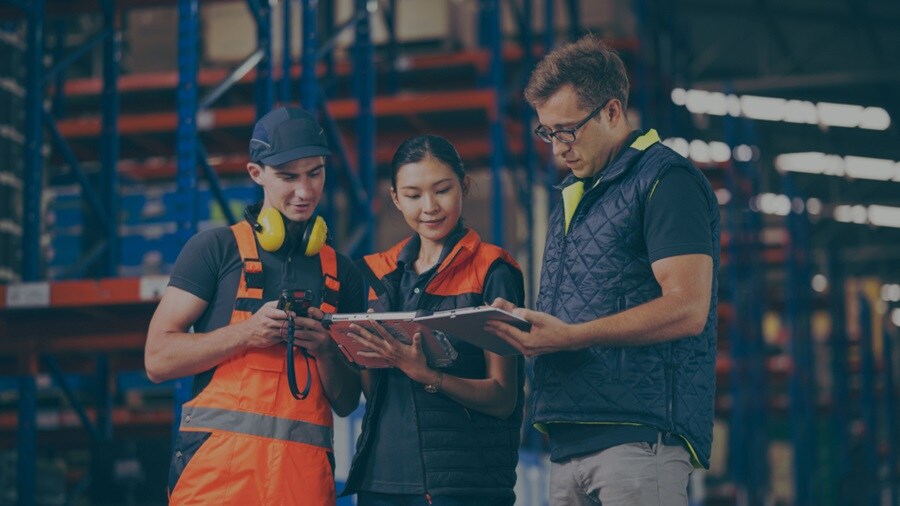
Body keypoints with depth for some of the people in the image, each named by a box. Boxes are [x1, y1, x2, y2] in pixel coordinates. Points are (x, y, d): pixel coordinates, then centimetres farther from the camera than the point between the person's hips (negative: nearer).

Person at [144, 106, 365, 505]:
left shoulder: (342, 273, 15)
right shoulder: (216, 248, 6)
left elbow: (346, 403, 14)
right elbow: (159, 359, -2)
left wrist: (325, 349, -5)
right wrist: (247, 333, -11)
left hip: (306, 470, 3)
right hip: (219, 463, -3)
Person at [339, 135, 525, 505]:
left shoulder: (491, 271, -1)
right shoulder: (380, 273, 12)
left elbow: (503, 398, -6)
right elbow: (371, 392, 14)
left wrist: (428, 376, -21)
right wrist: (369, 358, -7)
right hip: (383, 475, 4)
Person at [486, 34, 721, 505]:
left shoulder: (666, 180, -4)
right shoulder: (571, 198, 23)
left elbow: (687, 310, -15)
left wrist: (569, 336, -19)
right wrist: (522, 324, 5)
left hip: (639, 435, -8)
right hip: (569, 443, 8)